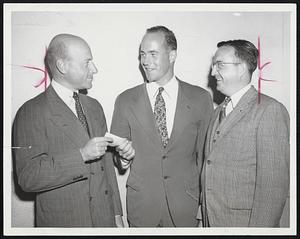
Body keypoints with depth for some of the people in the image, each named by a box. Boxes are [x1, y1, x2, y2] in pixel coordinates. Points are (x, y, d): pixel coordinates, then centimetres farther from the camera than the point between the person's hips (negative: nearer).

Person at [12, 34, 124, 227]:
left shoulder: (94, 106, 8)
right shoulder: (31, 112, -13)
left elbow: (107, 164, 10)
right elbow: (28, 177, -19)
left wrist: (117, 214, 9)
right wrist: (81, 155, -26)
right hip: (62, 221, -5)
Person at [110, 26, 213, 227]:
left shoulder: (201, 99, -4)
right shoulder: (125, 100, -2)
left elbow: (204, 154, 1)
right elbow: (116, 155, 4)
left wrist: (204, 202, 2)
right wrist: (125, 155, -18)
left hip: (186, 206, 0)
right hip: (141, 204, 1)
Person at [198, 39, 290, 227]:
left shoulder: (270, 110, -14)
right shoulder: (219, 111, 11)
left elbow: (274, 184, -18)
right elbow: (210, 168, 10)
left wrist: (258, 228, -19)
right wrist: (204, 212, 7)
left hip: (242, 222, -6)